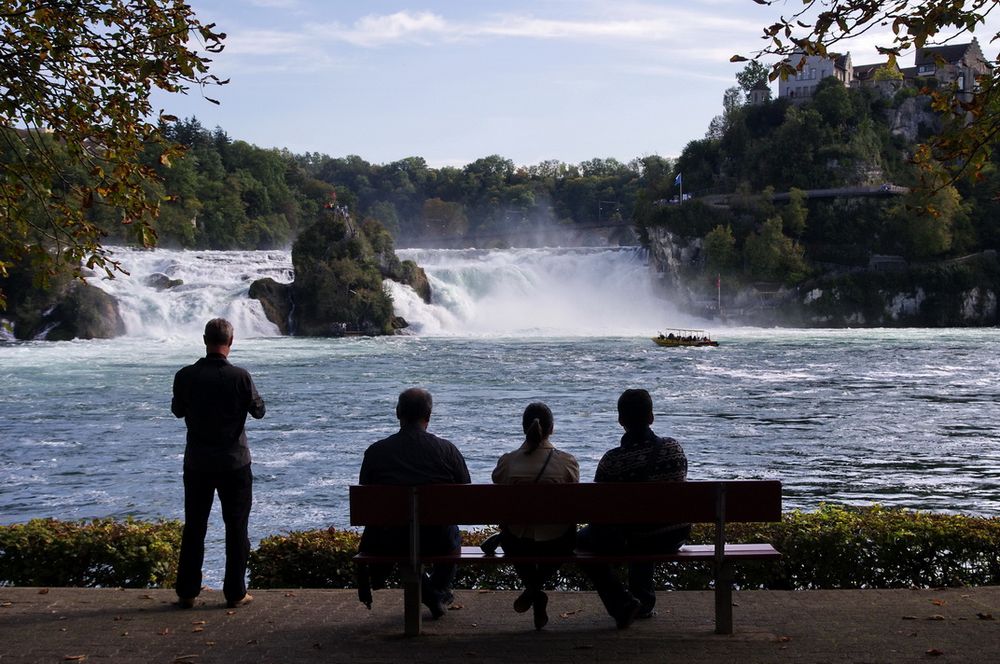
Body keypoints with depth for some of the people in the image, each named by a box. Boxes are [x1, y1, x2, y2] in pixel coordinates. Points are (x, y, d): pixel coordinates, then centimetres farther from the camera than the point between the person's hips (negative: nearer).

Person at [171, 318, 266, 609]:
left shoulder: (185, 376, -7)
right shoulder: (240, 377, -14)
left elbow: (178, 411, 9)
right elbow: (258, 411, 0)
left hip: (197, 464, 2)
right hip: (234, 463, -2)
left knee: (193, 528, 12)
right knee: (236, 528, 7)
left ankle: (186, 593, 14)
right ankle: (235, 593, 10)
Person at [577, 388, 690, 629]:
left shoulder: (612, 460, -20)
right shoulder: (673, 448, -8)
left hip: (639, 541, -4)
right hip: (678, 536, 5)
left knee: (584, 539, 22)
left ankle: (622, 603, 12)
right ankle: (644, 603, 43)